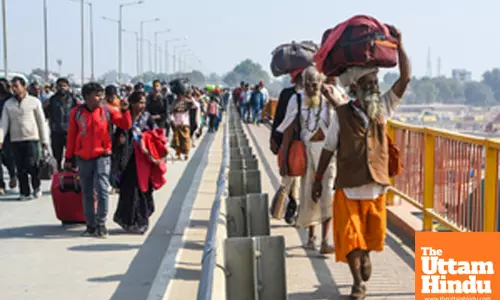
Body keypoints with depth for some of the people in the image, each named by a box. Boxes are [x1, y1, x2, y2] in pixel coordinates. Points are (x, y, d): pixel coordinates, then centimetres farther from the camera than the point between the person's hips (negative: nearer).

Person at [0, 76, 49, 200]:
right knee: (20, 169, 4)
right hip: (15, 140, 3)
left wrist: (44, 140, 2)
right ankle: (25, 193, 13)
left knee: (31, 165, -9)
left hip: (31, 139, -3)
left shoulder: (34, 102, 1)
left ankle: (36, 187, 16)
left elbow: (41, 122, 3)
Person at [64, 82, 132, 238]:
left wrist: (124, 111, -19)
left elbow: (126, 125, -3)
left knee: (102, 190, -10)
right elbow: (71, 136, 6)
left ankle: (101, 224, 3)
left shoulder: (107, 110, -2)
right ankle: (91, 225, 19)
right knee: (87, 193, 9)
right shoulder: (76, 112, 0)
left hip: (102, 156, -2)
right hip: (83, 158, 2)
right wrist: (68, 158, 9)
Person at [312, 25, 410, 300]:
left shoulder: (383, 108, 2)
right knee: (349, 235, 1)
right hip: (348, 187, -3)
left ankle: (365, 255, 48)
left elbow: (405, 78, -7)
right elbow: (328, 149, 0)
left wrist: (399, 45, -12)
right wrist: (318, 179, 2)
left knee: (373, 232, 15)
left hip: (376, 185, 3)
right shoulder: (341, 114, -7)